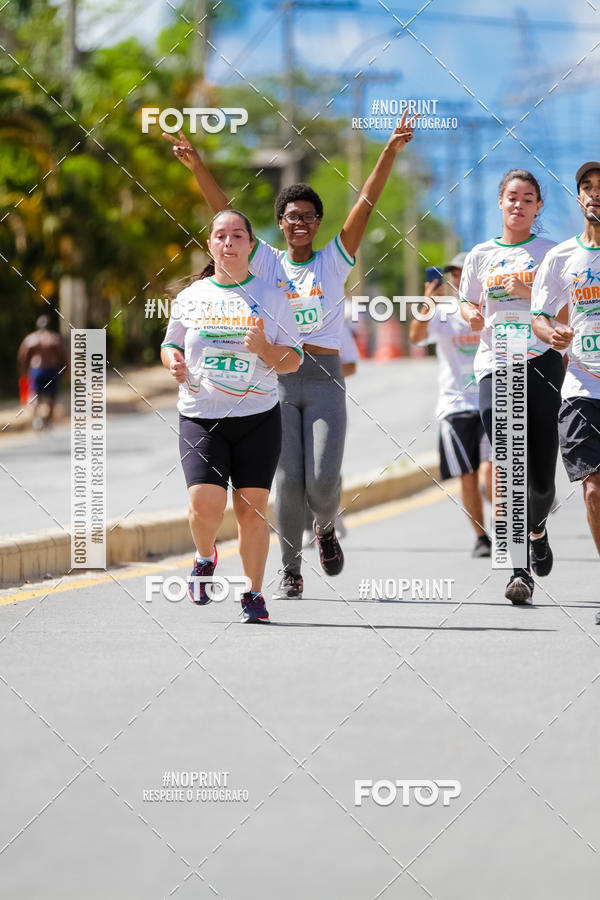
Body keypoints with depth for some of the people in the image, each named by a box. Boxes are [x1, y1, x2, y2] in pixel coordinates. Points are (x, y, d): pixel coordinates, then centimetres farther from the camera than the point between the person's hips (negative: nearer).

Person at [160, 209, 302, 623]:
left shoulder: (270, 297, 5)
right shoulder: (191, 298, 8)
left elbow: (293, 360, 4)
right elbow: (170, 344, 20)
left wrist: (264, 349, -16)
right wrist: (174, 361, -3)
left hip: (259, 417, 0)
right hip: (200, 418, 0)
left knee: (252, 507, -3)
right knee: (206, 503, -16)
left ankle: (253, 593, 13)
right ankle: (205, 558, 17)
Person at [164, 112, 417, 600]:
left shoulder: (334, 261, 6)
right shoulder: (266, 262, 7)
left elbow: (365, 206, -4)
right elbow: (224, 212, -2)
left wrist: (390, 153, -14)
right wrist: (197, 166, -15)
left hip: (325, 381, 0)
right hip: (278, 377, 1)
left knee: (323, 481, -10)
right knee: (287, 480, -6)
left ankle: (326, 528, 24)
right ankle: (291, 571, 7)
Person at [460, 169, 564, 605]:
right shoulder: (481, 255, 14)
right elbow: (467, 304, 21)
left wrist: (529, 293, -13)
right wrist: (472, 315, -3)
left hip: (542, 361, -1)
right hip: (495, 366, 1)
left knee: (542, 476, -1)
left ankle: (537, 528, 35)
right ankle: (520, 571, -13)